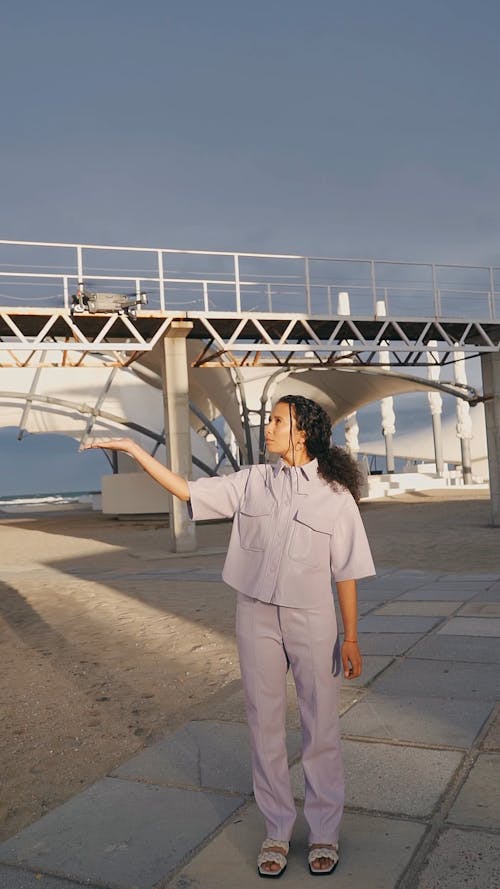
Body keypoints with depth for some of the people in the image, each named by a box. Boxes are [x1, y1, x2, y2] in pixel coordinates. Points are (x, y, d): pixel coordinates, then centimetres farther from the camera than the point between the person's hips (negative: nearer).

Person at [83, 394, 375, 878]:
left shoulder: (334, 494, -6)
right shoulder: (252, 481, 1)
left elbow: (346, 572, -3)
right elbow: (186, 491, 0)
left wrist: (351, 638, -2)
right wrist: (132, 447, -5)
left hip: (312, 620, -2)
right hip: (256, 616, 2)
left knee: (321, 728, 8)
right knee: (265, 726, 12)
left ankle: (324, 831, 30)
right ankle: (277, 830, 30)